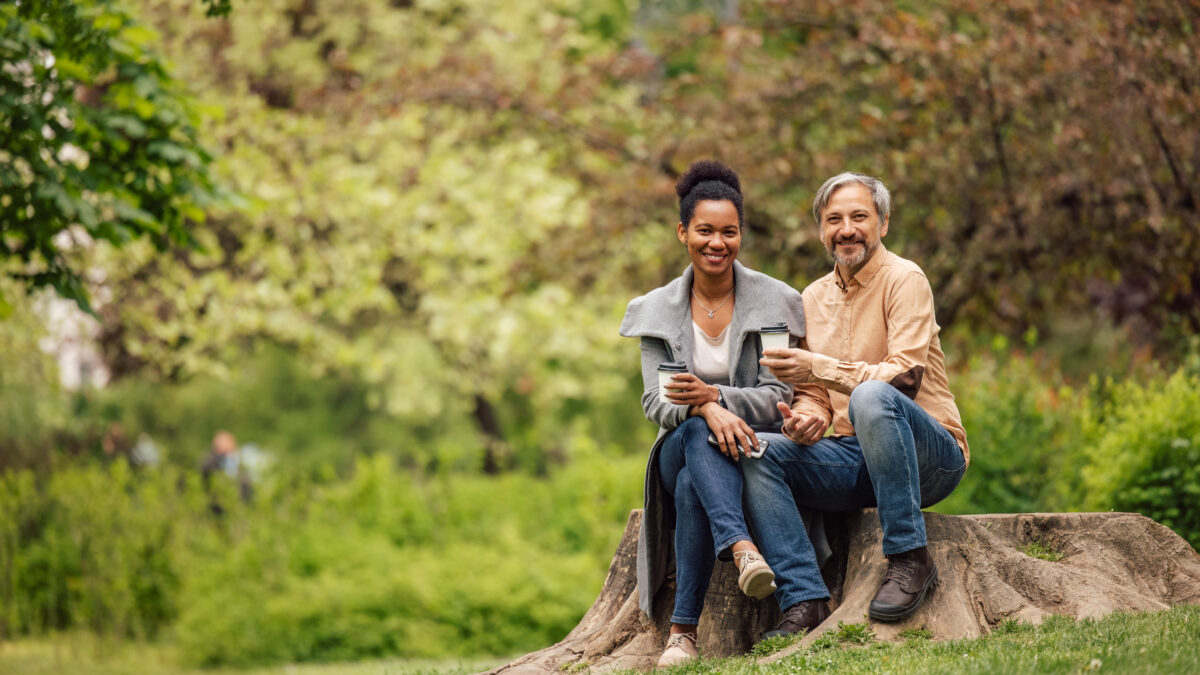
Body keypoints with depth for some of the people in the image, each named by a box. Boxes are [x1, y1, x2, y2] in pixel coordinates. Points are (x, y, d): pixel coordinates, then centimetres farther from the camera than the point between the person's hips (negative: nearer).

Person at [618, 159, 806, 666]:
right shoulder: (658, 310, 5)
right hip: (681, 448, 1)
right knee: (700, 429, -38)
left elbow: (778, 397, -6)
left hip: (753, 450, -1)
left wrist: (715, 396, -25)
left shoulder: (775, 302, -1)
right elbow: (655, 402, -5)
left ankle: (683, 628, -41)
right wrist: (706, 413, -29)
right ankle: (741, 548, -60)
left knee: (693, 487, -37)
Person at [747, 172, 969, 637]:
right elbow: (814, 395, 17)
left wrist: (818, 368, -22)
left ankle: (910, 559, -29)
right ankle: (804, 602, -25)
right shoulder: (813, 298, 14)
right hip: (853, 459, 6)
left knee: (872, 397, -37)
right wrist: (807, 418, -7)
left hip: (931, 455, -6)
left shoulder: (904, 280, -6)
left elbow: (905, 376, -17)